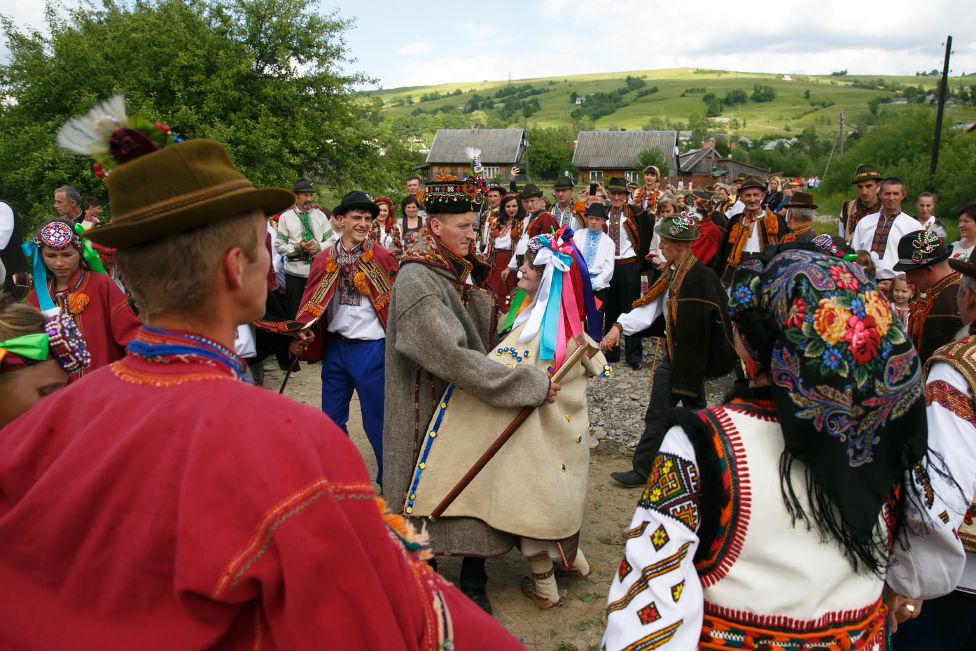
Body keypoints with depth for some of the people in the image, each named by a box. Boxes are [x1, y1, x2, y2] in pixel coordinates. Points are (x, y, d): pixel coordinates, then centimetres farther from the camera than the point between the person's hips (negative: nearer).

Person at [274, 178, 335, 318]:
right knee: (295, 313, 3)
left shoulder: (320, 215, 7)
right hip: (295, 272, -2)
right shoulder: (285, 217, 1)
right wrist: (297, 248, -17)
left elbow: (332, 240, 7)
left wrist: (319, 247, -12)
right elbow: (279, 246, -2)